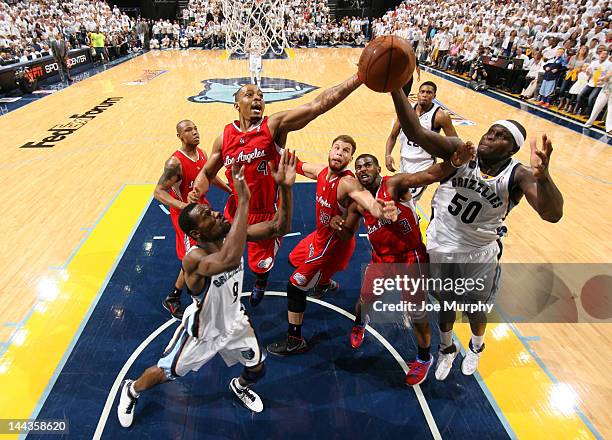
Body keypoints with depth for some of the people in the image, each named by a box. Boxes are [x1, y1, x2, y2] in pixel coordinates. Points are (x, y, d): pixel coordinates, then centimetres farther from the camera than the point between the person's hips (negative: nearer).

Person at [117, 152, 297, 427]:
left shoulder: (231, 236, -20)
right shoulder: (193, 259, -38)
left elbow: (280, 227, -23)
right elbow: (230, 260, -62)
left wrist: (285, 187, -39)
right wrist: (243, 200, -61)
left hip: (234, 321, 5)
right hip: (202, 329, -4)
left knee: (257, 370, 16)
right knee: (165, 373, 18)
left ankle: (240, 386, 54)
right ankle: (131, 390, 53)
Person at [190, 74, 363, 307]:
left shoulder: (275, 125, -17)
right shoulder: (224, 138, -5)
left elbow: (319, 104, -27)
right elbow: (207, 173, 9)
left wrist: (360, 77, -35)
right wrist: (196, 192, -12)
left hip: (268, 213, -3)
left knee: (260, 264, 17)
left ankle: (260, 282, 56)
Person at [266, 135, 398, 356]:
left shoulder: (347, 182, -32)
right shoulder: (321, 171, -9)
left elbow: (364, 195, -54)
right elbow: (300, 166, 13)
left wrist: (379, 210, -75)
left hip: (333, 244, -9)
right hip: (321, 235, 9)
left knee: (295, 286, -3)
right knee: (294, 259, 32)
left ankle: (295, 342, 17)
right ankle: (325, 283, 61)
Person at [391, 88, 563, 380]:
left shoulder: (517, 176, -18)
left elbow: (552, 214, -33)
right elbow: (416, 133, -28)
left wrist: (543, 176, -53)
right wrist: (395, 87, -41)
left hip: (479, 256, -1)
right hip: (440, 249, 1)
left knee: (475, 310, 21)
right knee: (446, 304, 21)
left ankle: (476, 347, 57)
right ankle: (446, 349, 51)